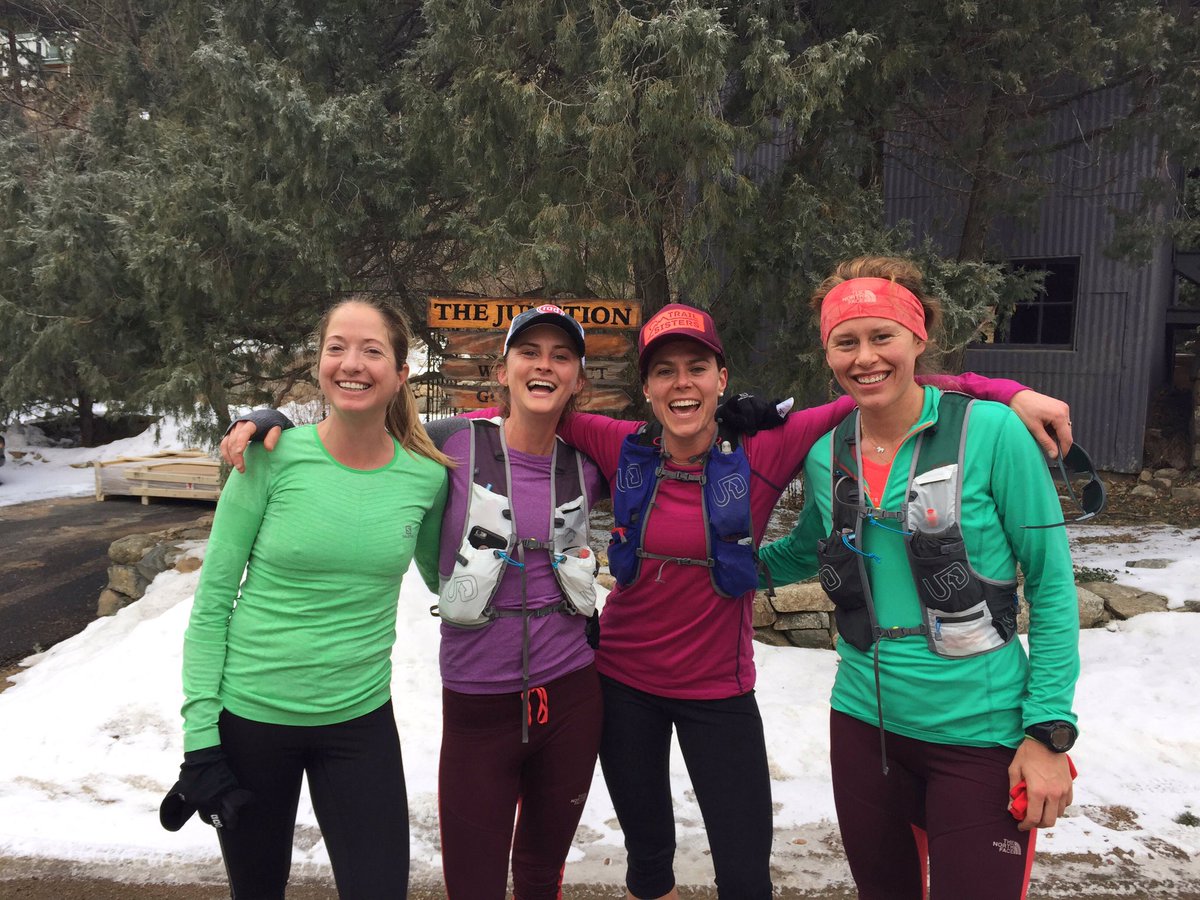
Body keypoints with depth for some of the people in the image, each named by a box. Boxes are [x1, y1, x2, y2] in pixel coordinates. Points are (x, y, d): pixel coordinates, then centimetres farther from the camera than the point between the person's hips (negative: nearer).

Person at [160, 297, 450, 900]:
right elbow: (212, 603, -7)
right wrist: (199, 737, -9)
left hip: (360, 719, 1)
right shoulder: (273, 457, -13)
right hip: (250, 714, -1)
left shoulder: (427, 477, -7)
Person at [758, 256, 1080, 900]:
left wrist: (1050, 730, -11)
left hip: (980, 734, -4)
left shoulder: (990, 432, -13)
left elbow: (1052, 585, -8)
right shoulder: (825, 455, -1)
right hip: (863, 721, 4)